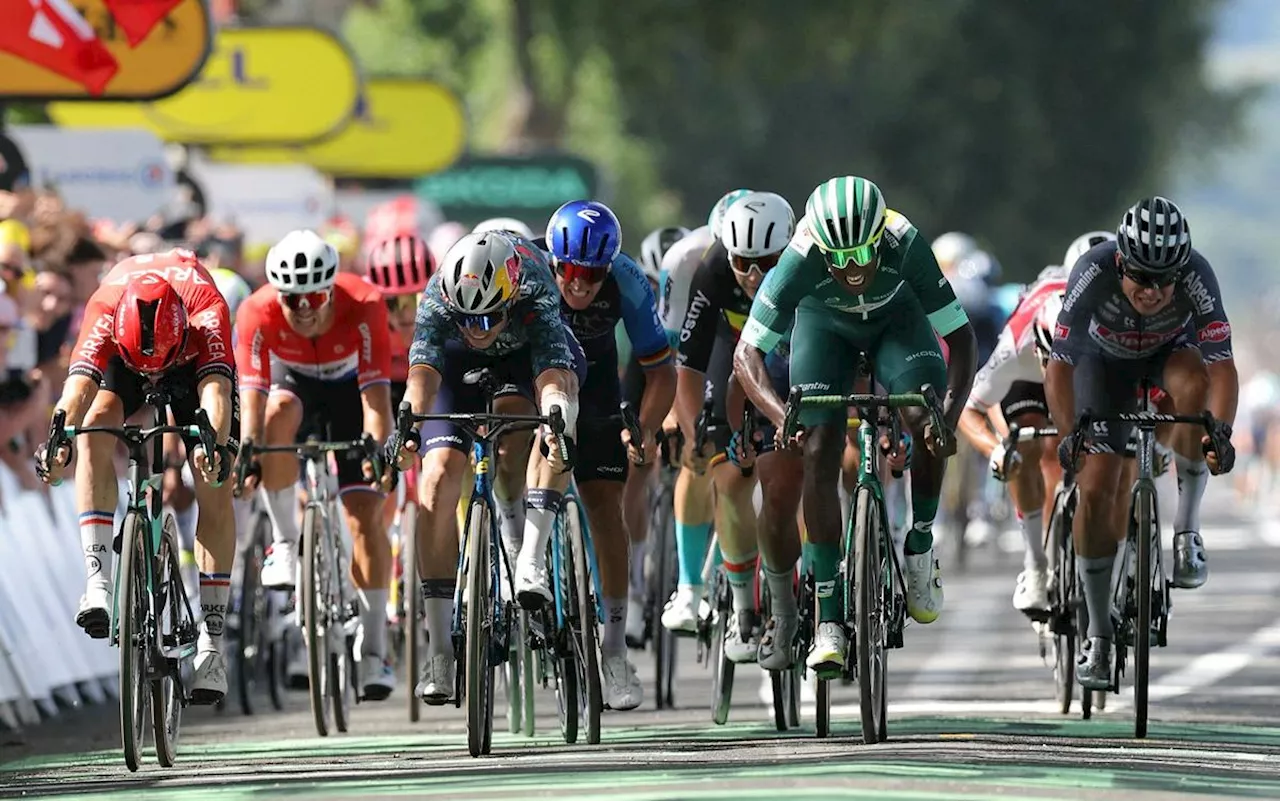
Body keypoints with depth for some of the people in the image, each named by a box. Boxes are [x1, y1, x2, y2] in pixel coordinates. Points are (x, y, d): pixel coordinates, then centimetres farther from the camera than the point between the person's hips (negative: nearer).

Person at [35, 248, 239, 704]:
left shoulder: (206, 312, -42)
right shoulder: (104, 316, -39)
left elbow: (215, 391, -53)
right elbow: (79, 385, -51)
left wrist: (215, 444, -72)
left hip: (194, 359, -1)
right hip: (120, 358, 1)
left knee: (214, 488, -13)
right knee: (96, 430, -31)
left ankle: (212, 638, -8)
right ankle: (97, 582, -33)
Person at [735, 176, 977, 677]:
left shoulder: (905, 246, -37)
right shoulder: (801, 260, -37)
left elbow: (961, 337, -30)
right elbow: (747, 355, -32)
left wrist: (950, 412, -45)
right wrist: (780, 414, -49)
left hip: (897, 319, 0)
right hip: (825, 324, 0)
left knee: (927, 422, -27)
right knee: (819, 455, -14)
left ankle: (919, 550, -3)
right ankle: (828, 621, -10)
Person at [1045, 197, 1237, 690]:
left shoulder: (1196, 276, -35)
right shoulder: (1093, 273, -36)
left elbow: (1222, 366, -37)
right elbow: (1060, 365, -34)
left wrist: (1221, 431, -54)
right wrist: (1070, 434, -48)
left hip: (1171, 352, 0)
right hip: (1106, 359, 0)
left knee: (1195, 384, -36)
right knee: (1096, 489, -12)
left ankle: (1186, 531, -20)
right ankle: (1098, 635, 2)